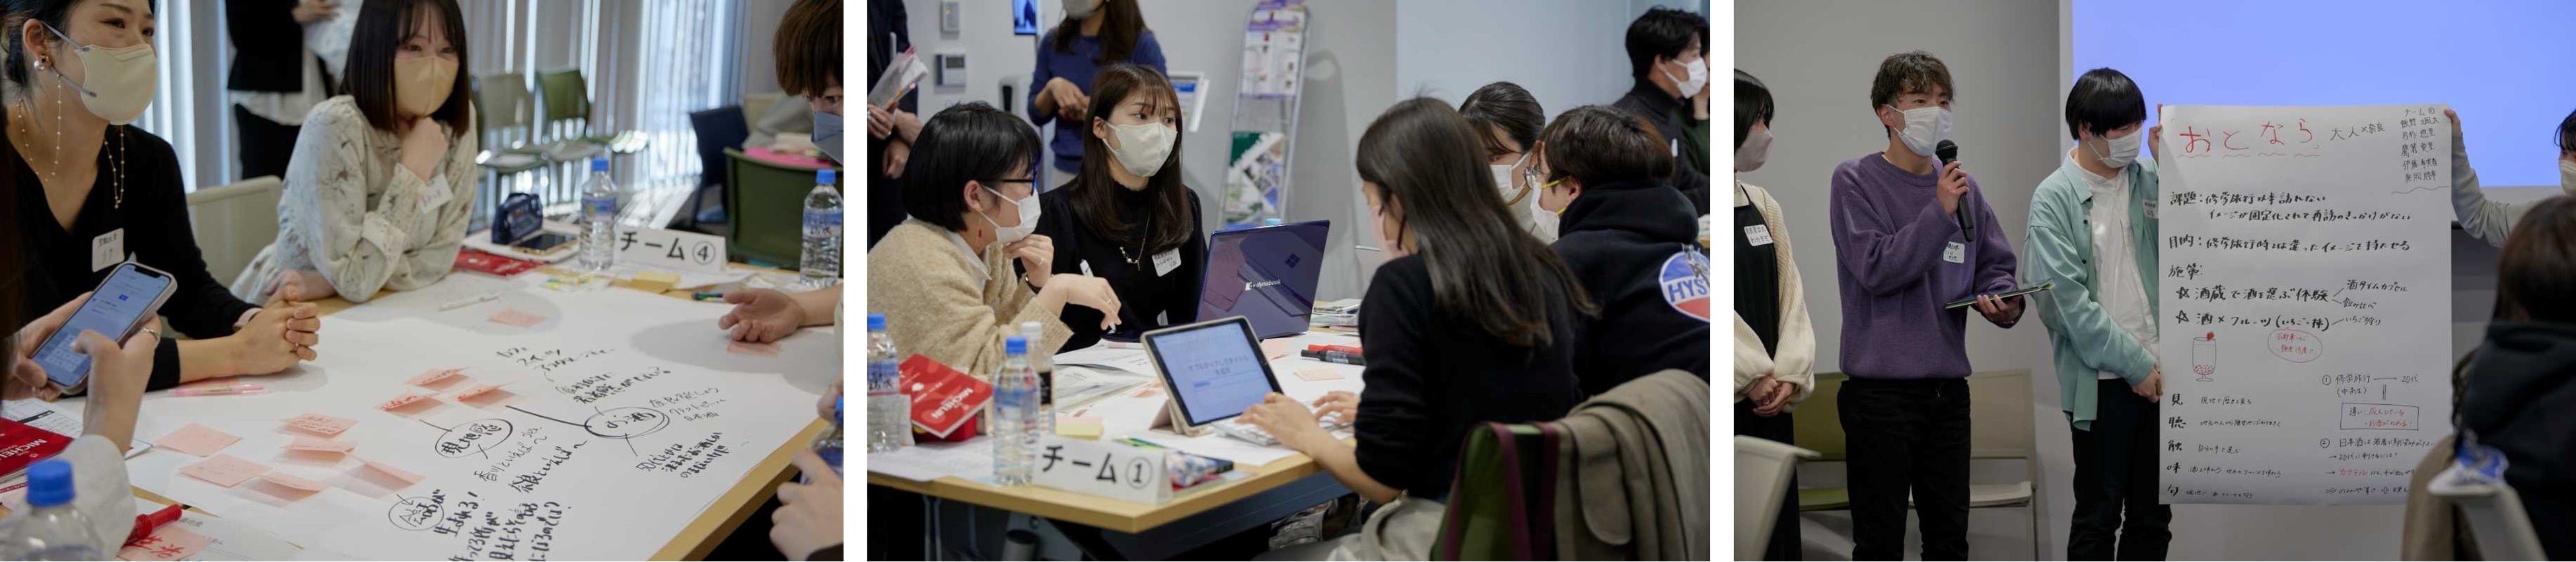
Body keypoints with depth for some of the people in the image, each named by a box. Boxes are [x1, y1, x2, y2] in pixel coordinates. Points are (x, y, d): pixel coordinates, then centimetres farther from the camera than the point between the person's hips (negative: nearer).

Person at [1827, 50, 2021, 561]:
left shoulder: (1961, 185, 9)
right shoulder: (1855, 181, -6)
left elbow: (1994, 264, 15)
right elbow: (1877, 269, -16)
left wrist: (2003, 302, -7)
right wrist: (1940, 212, -20)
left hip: (1948, 386, 5)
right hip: (1882, 389, -5)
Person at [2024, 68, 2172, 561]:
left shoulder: (2151, 180, 6)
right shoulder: (2055, 199, -7)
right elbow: (2069, 299, -12)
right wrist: (2134, 364, -13)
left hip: (2161, 371, 4)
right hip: (2103, 380, -4)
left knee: (2153, 516, 12)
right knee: (2099, 517, 4)